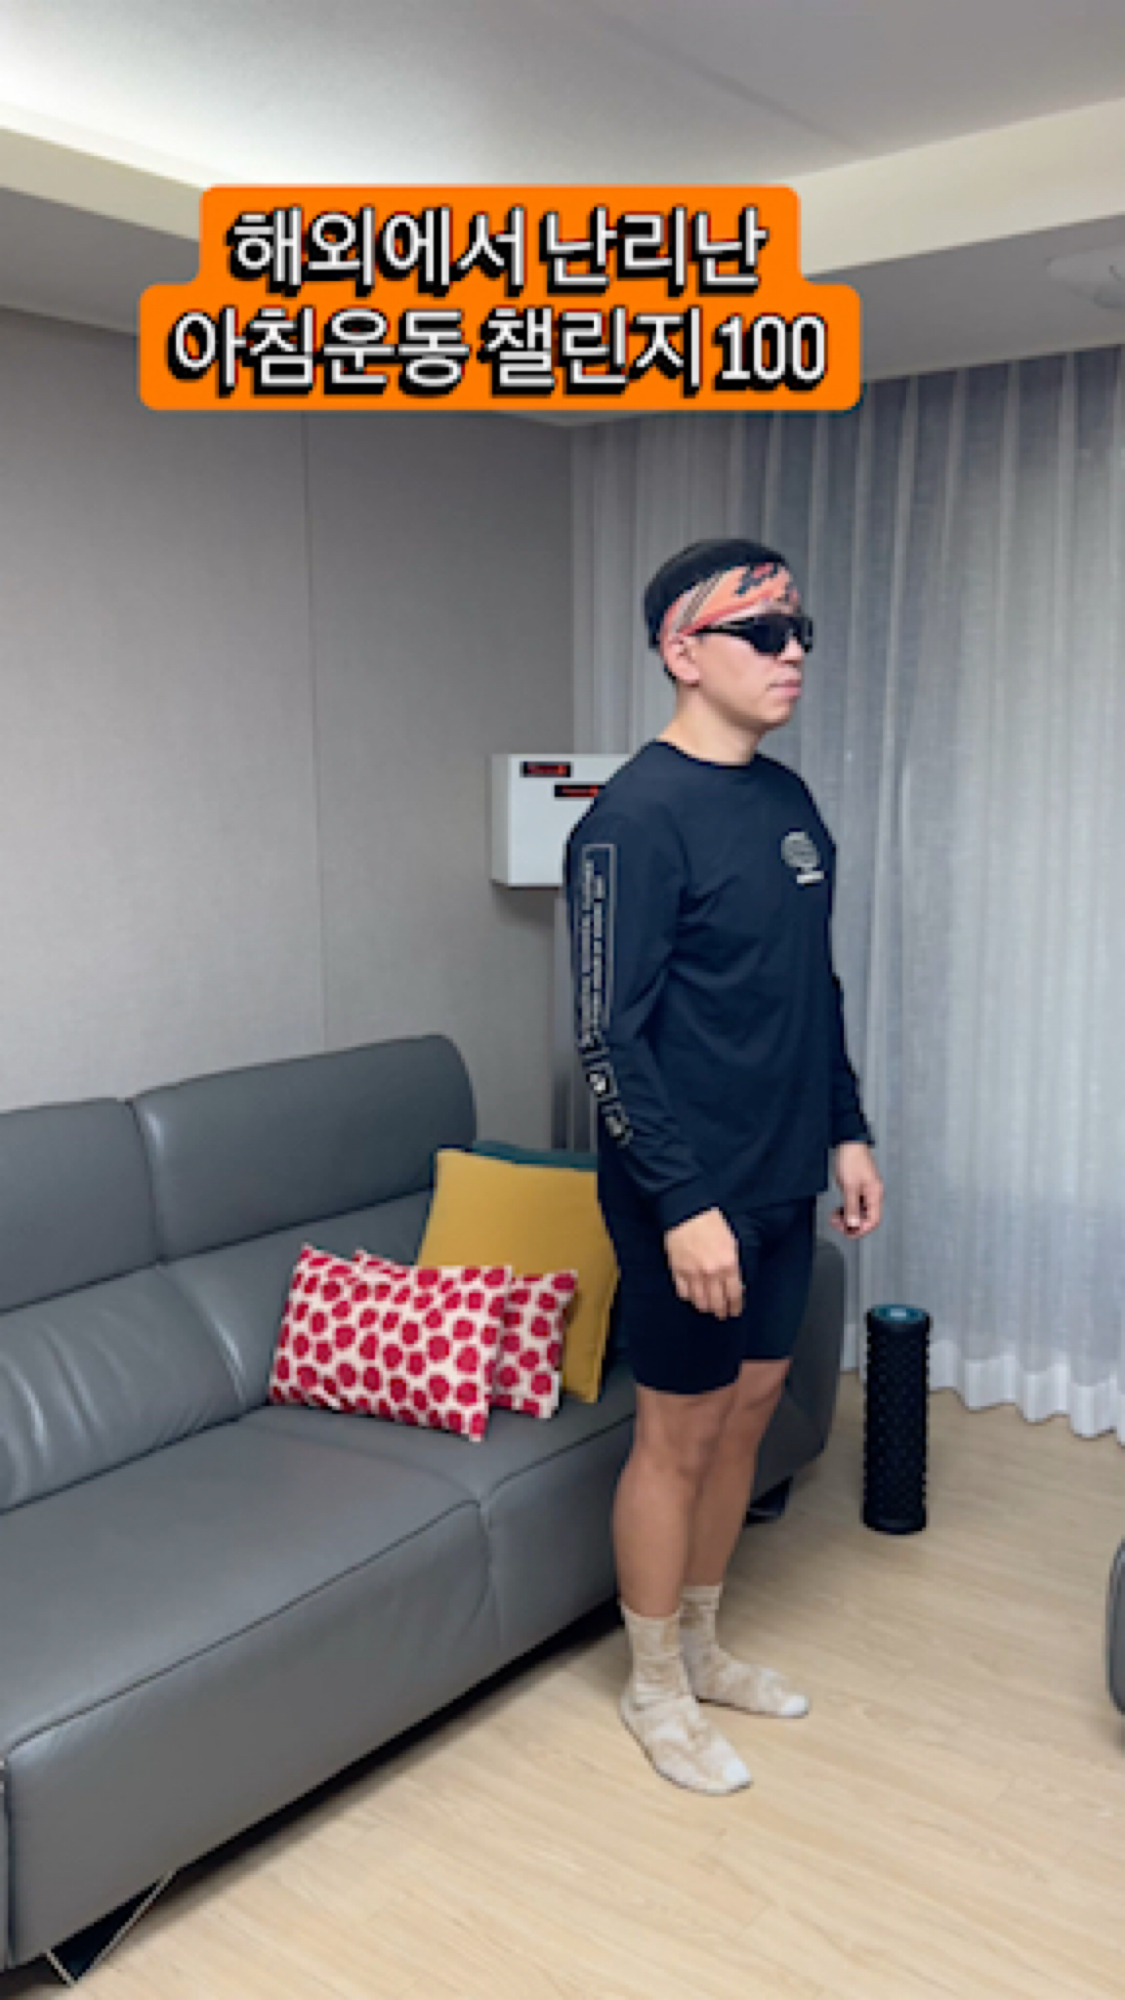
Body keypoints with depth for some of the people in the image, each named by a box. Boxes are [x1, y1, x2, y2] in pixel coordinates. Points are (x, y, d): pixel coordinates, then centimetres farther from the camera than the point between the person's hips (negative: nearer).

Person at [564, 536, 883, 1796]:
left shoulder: (789, 800, 9)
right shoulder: (637, 817, -18)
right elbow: (607, 1035, -20)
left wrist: (847, 1132, 13)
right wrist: (682, 1203, -22)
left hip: (783, 1181, 8)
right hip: (690, 1195, -8)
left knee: (749, 1406, 18)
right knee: (679, 1432, 6)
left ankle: (701, 1646, 38)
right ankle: (655, 1690, 27)